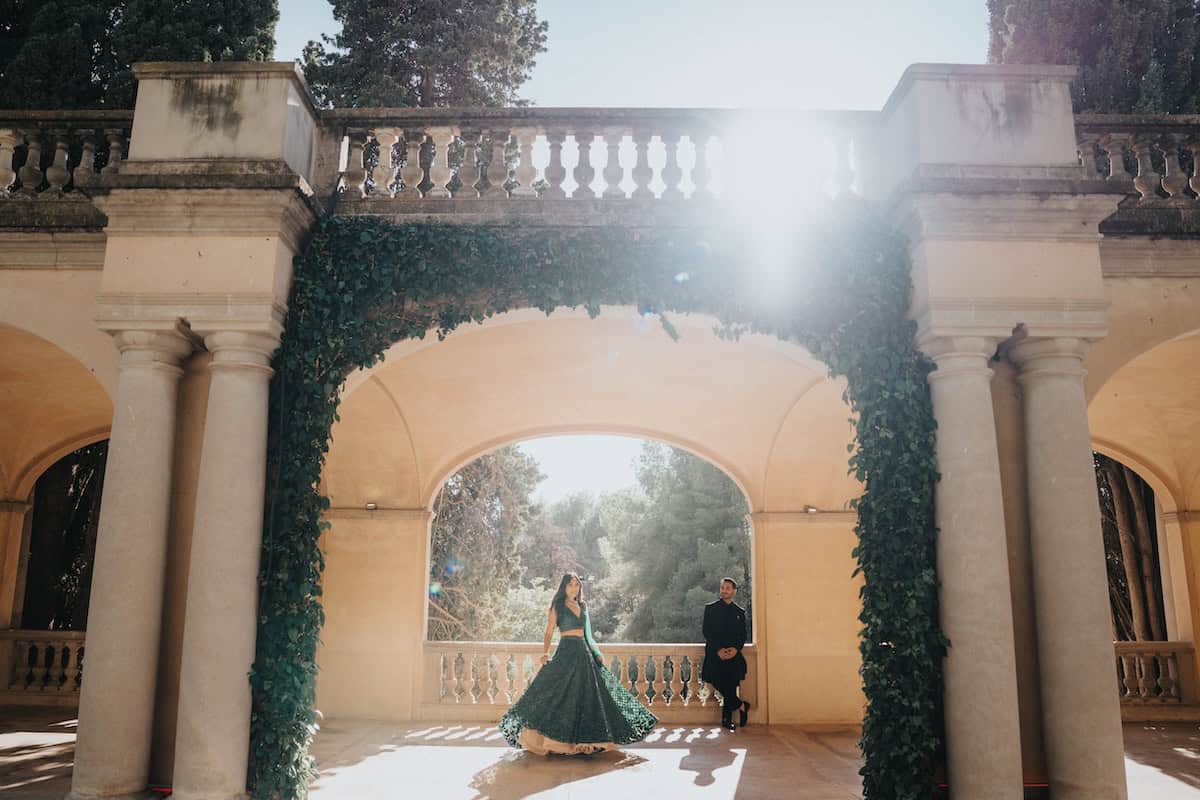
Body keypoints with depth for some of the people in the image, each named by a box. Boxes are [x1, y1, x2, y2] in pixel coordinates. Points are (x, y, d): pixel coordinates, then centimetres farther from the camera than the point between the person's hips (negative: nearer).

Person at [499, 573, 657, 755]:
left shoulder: (583, 606, 13)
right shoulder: (557, 607, -1)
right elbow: (549, 632, -5)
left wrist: (597, 654, 13)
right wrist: (545, 652, -21)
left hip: (585, 654, 6)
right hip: (566, 653, -6)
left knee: (589, 697, 7)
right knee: (561, 695, -9)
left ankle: (585, 739, 16)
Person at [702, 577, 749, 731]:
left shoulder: (740, 612, 12)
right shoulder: (710, 608, 5)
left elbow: (743, 635, 9)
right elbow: (707, 632, -1)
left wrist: (735, 649, -10)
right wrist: (718, 650, -12)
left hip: (733, 654, 2)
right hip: (715, 654, -2)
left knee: (730, 688, -2)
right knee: (718, 682, -16)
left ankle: (727, 719, 9)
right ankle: (741, 705, 4)